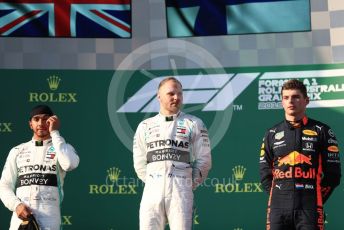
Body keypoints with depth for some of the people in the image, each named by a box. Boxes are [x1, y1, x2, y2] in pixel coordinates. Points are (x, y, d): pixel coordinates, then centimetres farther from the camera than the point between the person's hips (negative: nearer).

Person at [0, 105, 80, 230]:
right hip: (20, 218, 3)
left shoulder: (62, 148, 11)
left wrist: (55, 132, -4)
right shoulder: (17, 151, 19)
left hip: (49, 219, -2)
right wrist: (16, 205, -6)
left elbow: (70, 164, -13)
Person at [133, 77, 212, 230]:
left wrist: (190, 185, 4)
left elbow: (204, 160, 6)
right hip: (152, 190, 2)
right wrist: (153, 183, 10)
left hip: (180, 190, -2)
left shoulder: (194, 124, 7)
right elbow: (140, 163, 16)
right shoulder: (145, 126, 14)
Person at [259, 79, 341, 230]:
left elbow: (333, 174, 6)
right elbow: (265, 173, 17)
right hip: (278, 208, 2)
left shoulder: (321, 131, 7)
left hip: (310, 208, -2)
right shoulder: (272, 134, 14)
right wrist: (277, 198, 5)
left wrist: (316, 200, 0)